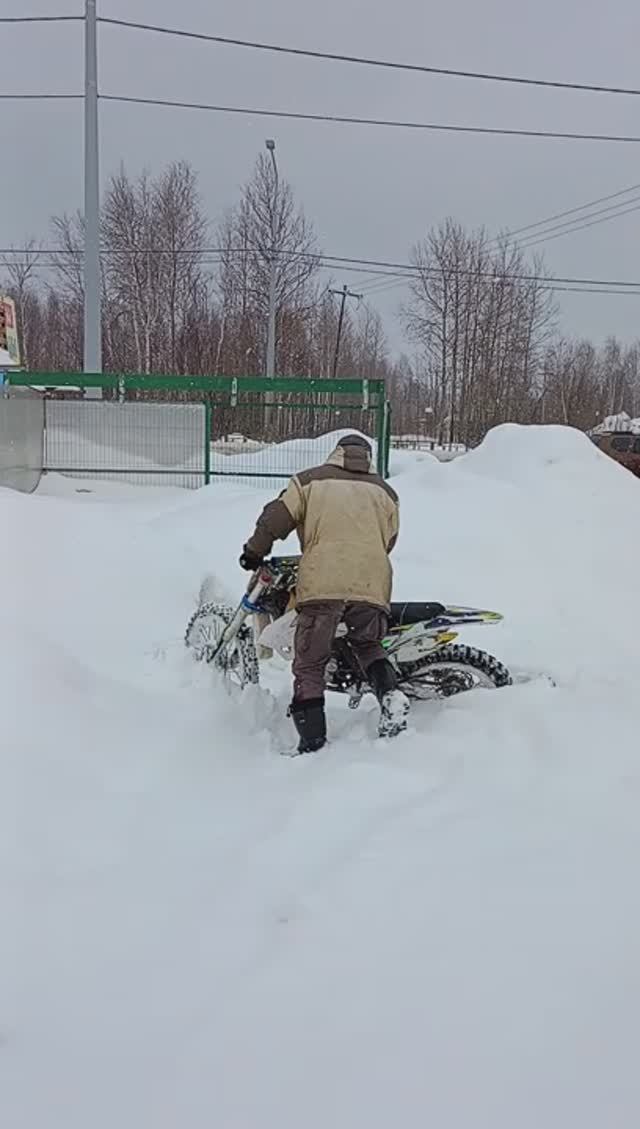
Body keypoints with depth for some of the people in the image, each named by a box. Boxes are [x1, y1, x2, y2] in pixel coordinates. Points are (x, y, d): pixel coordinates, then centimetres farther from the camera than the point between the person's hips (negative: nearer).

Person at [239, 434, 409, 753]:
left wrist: (254, 552, 24)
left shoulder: (309, 481, 17)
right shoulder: (385, 492, 24)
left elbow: (276, 517, 10)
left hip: (321, 584, -3)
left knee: (310, 662, 4)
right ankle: (389, 692, -4)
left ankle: (312, 741, -2)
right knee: (368, 645, 24)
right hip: (373, 585, 3)